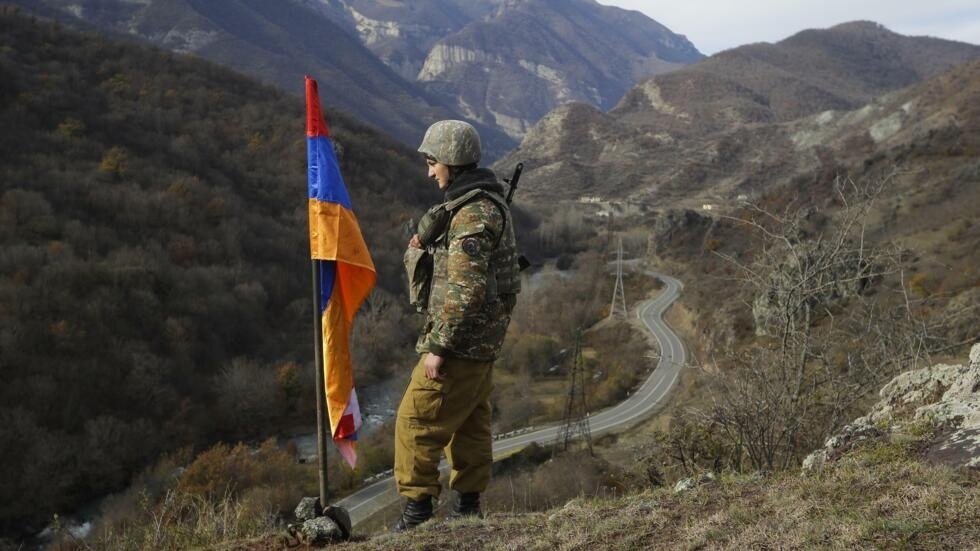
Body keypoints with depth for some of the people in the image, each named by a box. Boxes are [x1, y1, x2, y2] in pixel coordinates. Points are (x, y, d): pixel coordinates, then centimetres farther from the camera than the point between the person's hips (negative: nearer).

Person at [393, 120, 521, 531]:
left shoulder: (473, 214, -21)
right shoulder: (484, 202, 12)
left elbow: (465, 291, -25)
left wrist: (437, 347, -22)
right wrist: (426, 245, 2)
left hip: (463, 340, -10)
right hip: (482, 339, 10)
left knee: (417, 420, -3)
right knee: (468, 420, 16)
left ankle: (417, 506, 4)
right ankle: (468, 504, 25)